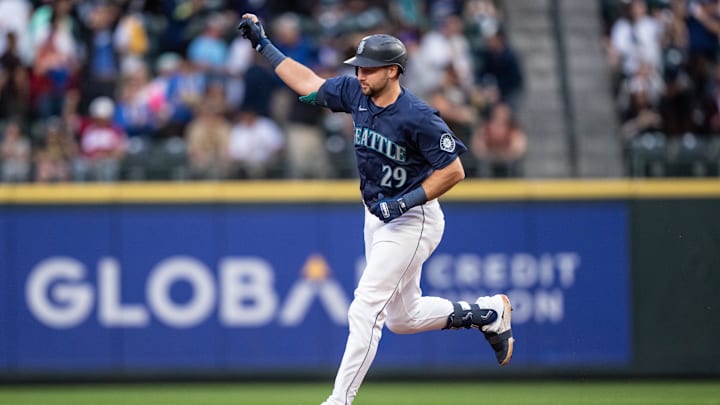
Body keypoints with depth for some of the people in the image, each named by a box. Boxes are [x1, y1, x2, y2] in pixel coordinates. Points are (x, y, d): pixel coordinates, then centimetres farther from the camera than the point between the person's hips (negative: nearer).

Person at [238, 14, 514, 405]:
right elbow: (309, 84, 11)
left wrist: (406, 202, -25)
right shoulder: (356, 92, -3)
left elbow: (454, 170, -20)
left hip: (411, 222, -9)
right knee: (402, 317, 17)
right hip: (378, 217, 9)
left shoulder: (418, 117, -24)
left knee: (365, 310, -14)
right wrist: (263, 44, 8)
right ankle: (488, 312, 35)